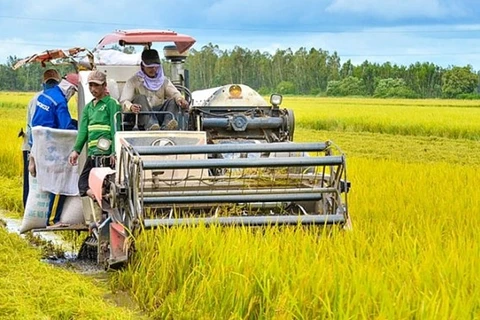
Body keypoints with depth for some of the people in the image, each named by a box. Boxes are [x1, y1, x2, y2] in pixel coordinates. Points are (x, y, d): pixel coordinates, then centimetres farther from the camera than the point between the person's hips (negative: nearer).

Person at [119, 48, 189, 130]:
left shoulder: (163, 80, 19)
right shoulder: (134, 81, 7)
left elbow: (174, 92, 1)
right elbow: (123, 101, -6)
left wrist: (180, 98, -25)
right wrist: (131, 107, -31)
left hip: (159, 115, 3)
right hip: (142, 117, -3)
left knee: (173, 101, -20)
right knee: (141, 98, -27)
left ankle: (167, 127, -49)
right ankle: (151, 126, -53)